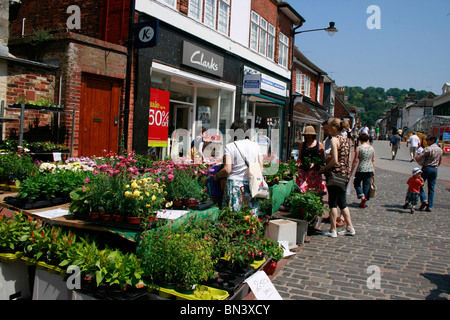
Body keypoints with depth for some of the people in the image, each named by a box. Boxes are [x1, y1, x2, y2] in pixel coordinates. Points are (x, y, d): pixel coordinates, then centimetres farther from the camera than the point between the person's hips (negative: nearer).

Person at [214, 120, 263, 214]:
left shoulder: (229, 146, -1)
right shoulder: (255, 145, 9)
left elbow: (227, 170, -9)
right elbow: (261, 168, 8)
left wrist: (216, 176, 8)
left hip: (234, 184, -3)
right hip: (252, 185, 3)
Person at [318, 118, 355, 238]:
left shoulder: (334, 139, -13)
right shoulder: (346, 140, 12)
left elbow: (335, 161, -20)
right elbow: (348, 159, 15)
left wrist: (324, 169, -7)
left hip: (335, 173, -8)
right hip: (345, 174, 8)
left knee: (332, 202, 1)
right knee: (342, 202, 17)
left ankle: (332, 230, 8)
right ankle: (350, 228, 21)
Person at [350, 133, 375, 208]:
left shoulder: (359, 148, -10)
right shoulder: (372, 148, 5)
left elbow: (355, 160, -9)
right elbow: (373, 160, 11)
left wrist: (352, 170, -1)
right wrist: (373, 170, 22)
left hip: (361, 169, -5)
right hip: (370, 169, 5)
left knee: (356, 183, 13)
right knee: (367, 185, 11)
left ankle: (362, 196, -7)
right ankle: (365, 202, 14)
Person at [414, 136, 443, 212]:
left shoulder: (428, 149, -13)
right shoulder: (440, 150, 10)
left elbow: (417, 158, -19)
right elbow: (439, 162, 20)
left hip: (426, 168, -6)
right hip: (435, 169, 6)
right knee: (431, 189, 8)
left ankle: (424, 200, -8)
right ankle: (430, 206, 7)